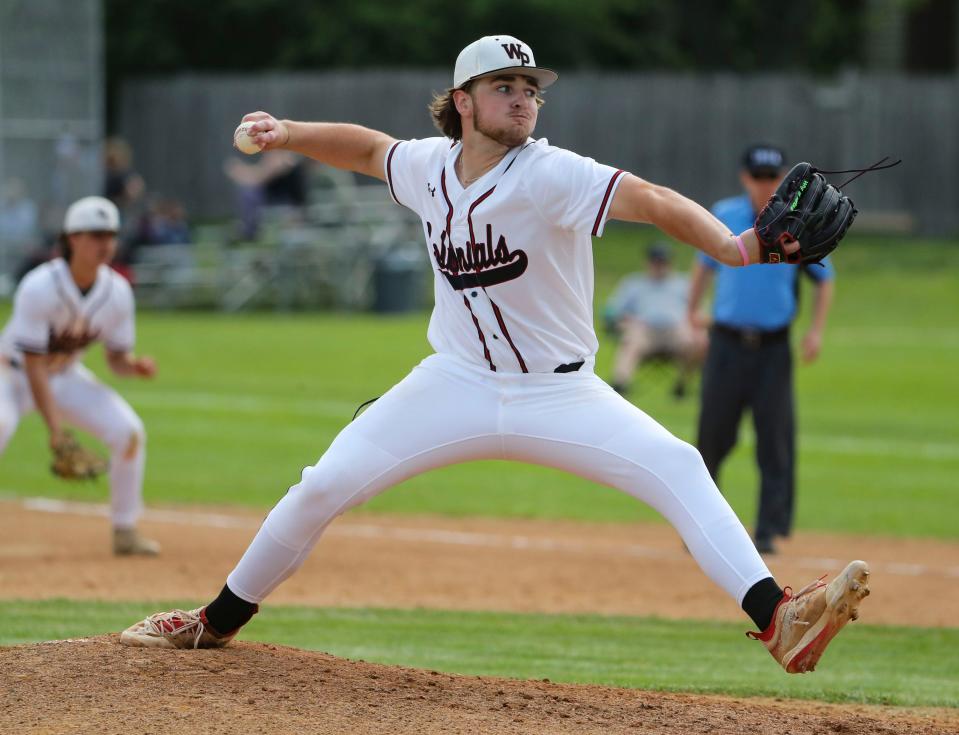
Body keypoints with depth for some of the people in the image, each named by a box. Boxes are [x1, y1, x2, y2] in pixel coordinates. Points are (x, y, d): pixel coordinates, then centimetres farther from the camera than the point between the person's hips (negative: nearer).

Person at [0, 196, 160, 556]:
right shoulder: (39, 287, -29)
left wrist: (135, 366, -27)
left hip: (65, 375, 5)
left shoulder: (118, 291, -13)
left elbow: (116, 358, -2)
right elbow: (33, 365, -29)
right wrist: (54, 427, -34)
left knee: (129, 431, -12)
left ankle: (125, 531, 6)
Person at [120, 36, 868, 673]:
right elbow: (369, 147, 20)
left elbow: (648, 198, -34)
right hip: (457, 385, 4)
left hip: (559, 394, -4)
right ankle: (219, 621, 17)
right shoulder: (428, 167, -3)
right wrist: (291, 134, 5)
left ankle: (778, 620, -33)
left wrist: (729, 246, -50)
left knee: (678, 470, -25)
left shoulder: (551, 175, -19)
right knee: (323, 487, -3)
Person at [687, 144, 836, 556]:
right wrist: (693, 308, 8)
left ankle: (768, 531, 0)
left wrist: (816, 330, -3)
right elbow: (706, 261, 19)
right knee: (713, 436, 2)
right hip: (727, 345, 1)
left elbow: (824, 279, 8)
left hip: (773, 349, -1)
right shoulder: (723, 216, 5)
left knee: (775, 440, -5)